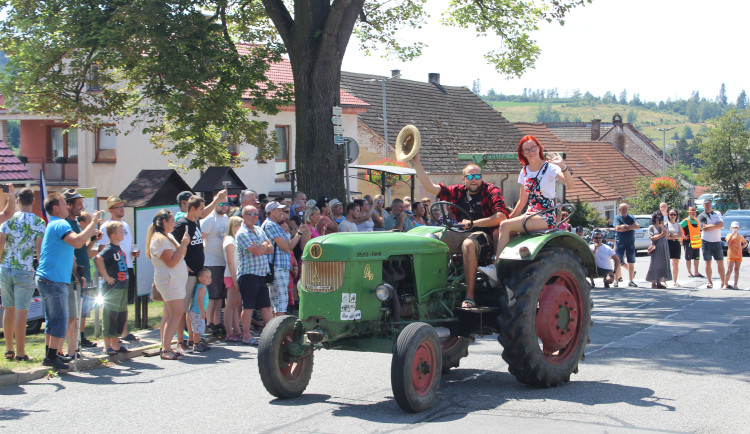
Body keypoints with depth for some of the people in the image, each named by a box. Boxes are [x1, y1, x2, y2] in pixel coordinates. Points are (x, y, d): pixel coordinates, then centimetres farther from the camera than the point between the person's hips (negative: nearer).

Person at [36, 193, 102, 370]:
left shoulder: (55, 224, 22)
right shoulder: (60, 224, -13)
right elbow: (78, 242, -29)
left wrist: (92, 232, 20)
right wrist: (93, 222, -22)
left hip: (46, 279, 11)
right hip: (54, 280, -11)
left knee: (52, 319, 14)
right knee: (60, 319, -8)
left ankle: (50, 356, 19)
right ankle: (52, 357, -8)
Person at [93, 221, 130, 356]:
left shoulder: (119, 248, 14)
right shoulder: (109, 249, -14)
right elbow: (98, 259, -31)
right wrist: (106, 276, -25)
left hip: (122, 287, 9)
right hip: (112, 288, -9)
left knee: (121, 315, 13)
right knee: (110, 316, -5)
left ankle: (115, 344, 22)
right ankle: (107, 346, -1)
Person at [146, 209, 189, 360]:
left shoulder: (168, 236, 17)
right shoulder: (160, 239, -14)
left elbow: (179, 256, 20)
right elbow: (171, 262, -21)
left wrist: (184, 244, 4)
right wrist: (183, 245, -20)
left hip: (175, 280, 10)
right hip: (169, 280, -10)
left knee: (169, 314, 9)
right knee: (177, 313, -15)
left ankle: (165, 348, 10)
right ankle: (166, 349, -16)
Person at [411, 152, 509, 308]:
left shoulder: (491, 191, 0)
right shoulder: (459, 192, 14)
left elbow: (501, 217, -13)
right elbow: (431, 187, 10)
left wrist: (474, 223, -16)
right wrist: (416, 163, 3)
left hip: (484, 235, -5)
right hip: (460, 235, 5)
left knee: (468, 244, -39)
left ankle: (469, 296, -38)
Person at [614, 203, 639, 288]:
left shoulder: (631, 218, 11)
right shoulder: (617, 218, 1)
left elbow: (637, 226, -4)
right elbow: (618, 228, -15)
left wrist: (626, 226, -13)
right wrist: (630, 228, -8)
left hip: (630, 242, 4)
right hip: (620, 242, -4)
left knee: (631, 263, 5)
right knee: (618, 262, -6)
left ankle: (631, 281, 12)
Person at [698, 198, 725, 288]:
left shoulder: (717, 214, 9)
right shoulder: (701, 216, 0)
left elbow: (721, 225, -7)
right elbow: (704, 228, -15)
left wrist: (710, 226, -14)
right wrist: (716, 225, -8)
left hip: (717, 241, 2)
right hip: (706, 242, -2)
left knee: (720, 262, 1)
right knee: (708, 263, 1)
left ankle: (723, 282, 4)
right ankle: (709, 282, 7)